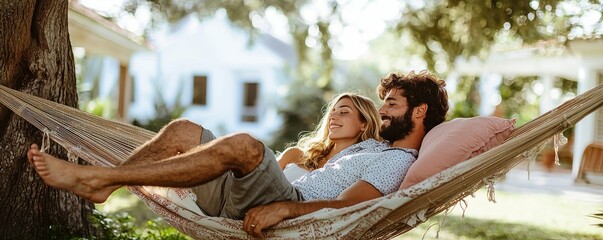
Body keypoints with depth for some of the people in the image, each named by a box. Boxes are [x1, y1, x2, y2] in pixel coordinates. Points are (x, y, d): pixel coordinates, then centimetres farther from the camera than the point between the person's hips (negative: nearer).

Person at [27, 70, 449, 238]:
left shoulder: (399, 162, -3)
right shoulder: (374, 145, 28)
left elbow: (345, 206, -20)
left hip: (286, 206, -10)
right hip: (272, 199, 10)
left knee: (243, 145, -36)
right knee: (183, 131, 4)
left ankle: (95, 175, -32)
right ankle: (100, 187, -8)